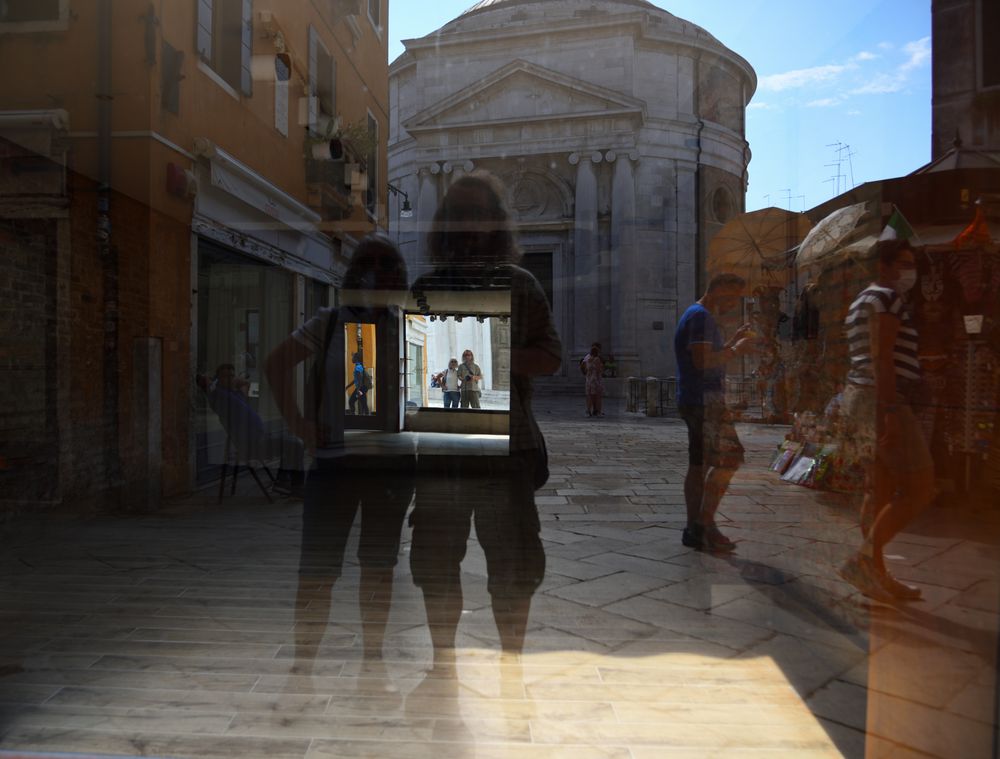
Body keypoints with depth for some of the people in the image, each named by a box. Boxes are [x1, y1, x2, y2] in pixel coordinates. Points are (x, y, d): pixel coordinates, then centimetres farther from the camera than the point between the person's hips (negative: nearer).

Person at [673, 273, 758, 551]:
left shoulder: (697, 316, 22)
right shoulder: (701, 316, -11)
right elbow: (703, 361, -22)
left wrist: (733, 341, 18)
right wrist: (736, 351, -10)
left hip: (697, 402, 10)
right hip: (704, 401, -10)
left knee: (699, 465, 8)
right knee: (728, 458, -10)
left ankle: (695, 529, 10)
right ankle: (705, 522, -7)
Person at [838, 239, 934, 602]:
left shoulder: (862, 301, 22)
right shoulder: (886, 298, -9)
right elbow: (881, 358, -20)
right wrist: (890, 411, -25)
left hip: (859, 394, 10)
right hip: (881, 398, -10)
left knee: (880, 490, 11)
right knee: (920, 489, -7)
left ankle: (875, 572, 15)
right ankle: (864, 558, -8)